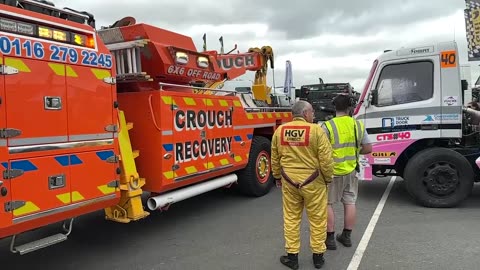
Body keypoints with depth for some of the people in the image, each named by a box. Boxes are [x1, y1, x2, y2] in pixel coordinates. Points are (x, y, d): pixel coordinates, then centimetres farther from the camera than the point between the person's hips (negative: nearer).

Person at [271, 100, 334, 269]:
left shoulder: (280, 130, 1)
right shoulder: (316, 130, -12)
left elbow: (275, 158, 9)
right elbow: (326, 159, -12)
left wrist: (277, 177, 22)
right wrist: (328, 178, 4)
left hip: (289, 181, 3)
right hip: (313, 182, -3)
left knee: (291, 219, 13)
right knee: (317, 220, 12)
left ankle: (292, 256, 21)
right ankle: (318, 256, 24)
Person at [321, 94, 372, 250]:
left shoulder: (328, 126, -15)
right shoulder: (358, 125, -1)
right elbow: (367, 149, 3)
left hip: (332, 172, -4)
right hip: (351, 171, 5)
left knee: (327, 204, 7)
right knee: (350, 203, 15)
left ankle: (330, 238, 11)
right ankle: (346, 236, 25)